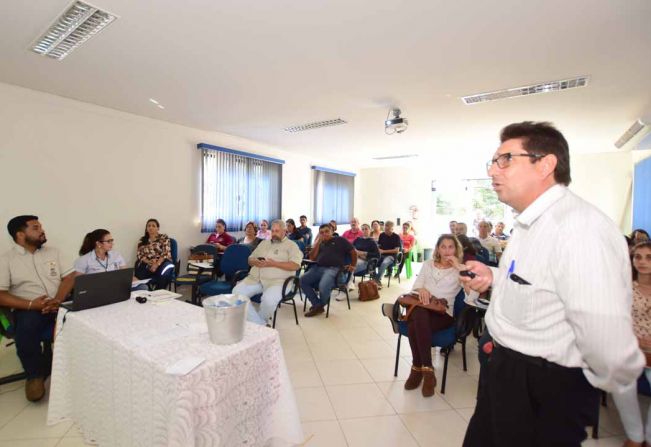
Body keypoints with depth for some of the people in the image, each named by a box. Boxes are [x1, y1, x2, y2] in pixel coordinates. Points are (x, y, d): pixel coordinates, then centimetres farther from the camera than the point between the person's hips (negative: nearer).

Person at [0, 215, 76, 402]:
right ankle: (35, 375, -7)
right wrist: (30, 304, -19)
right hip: (28, 309, -2)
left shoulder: (53, 252, 13)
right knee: (26, 330, -33)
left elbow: (69, 277, 6)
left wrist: (57, 300, -12)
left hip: (59, 305, 3)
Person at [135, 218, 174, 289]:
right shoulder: (142, 240, 17)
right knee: (139, 274, -29)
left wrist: (156, 265, -18)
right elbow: (140, 255, 8)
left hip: (162, 263, -2)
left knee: (163, 274, -34)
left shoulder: (164, 238, 7)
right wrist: (149, 262, -13)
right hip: (147, 264, 3)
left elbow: (166, 253, -4)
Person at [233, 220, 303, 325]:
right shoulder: (264, 243, 24)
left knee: (269, 299, -34)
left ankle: (256, 323, -1)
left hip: (277, 280, -5)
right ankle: (260, 324, -13)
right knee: (237, 292, -18)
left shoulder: (291, 245, 5)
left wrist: (274, 263, -15)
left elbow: (296, 265, -9)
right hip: (255, 278, 6)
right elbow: (250, 259, 24)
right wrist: (255, 262, -2)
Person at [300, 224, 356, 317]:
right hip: (317, 268, 5)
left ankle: (320, 306, -2)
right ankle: (317, 305, -11)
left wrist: (353, 266, -1)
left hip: (333, 269, -5)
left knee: (323, 286, -34)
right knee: (302, 280, -21)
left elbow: (353, 252, 12)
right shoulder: (320, 243, 25)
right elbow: (312, 258, 12)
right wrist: (318, 242, 8)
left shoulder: (340, 240, 14)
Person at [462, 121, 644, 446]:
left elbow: (610, 350, -33)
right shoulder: (530, 222, 4)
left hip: (544, 387, -8)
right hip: (506, 369, 9)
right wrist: (494, 276, 2)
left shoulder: (581, 230, -28)